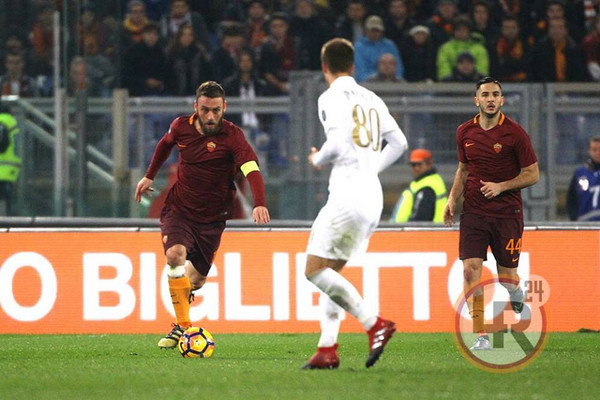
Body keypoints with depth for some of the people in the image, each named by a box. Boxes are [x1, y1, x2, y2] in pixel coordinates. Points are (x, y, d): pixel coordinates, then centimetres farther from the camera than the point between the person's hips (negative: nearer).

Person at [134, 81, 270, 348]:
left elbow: (252, 170, -34)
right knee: (175, 254, -27)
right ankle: (182, 326, -24)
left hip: (211, 218, -1)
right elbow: (165, 143, 19)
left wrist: (259, 204, -51)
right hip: (178, 208, 1)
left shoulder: (232, 136, -18)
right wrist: (149, 175, 23)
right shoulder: (181, 126, -6)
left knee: (196, 280, 5)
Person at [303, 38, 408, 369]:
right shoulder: (372, 99, 17)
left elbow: (337, 143, -16)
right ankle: (327, 349, 5)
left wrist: (317, 159, 4)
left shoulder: (331, 97, -5)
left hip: (348, 193, -8)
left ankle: (375, 324, -19)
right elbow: (399, 142, 20)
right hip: (373, 196, 8)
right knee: (330, 272, 13)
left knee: (316, 270, -9)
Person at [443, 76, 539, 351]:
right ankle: (480, 336, -11)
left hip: (507, 212, -3)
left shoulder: (514, 133, -8)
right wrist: (452, 198, 7)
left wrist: (501, 186, -16)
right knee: (471, 269, -13)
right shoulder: (465, 132, 5)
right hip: (473, 212, 3)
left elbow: (532, 174, -4)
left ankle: (516, 291, 43)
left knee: (507, 276, 4)